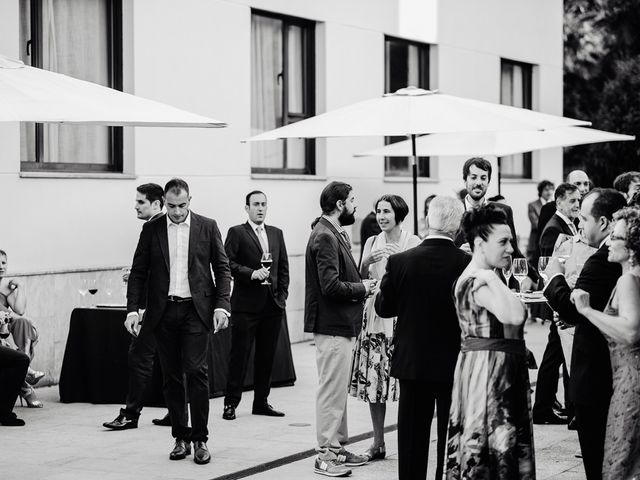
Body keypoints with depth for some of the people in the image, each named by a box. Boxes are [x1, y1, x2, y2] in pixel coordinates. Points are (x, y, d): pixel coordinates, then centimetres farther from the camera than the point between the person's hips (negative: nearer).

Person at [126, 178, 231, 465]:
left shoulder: (207, 227, 4)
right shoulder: (151, 229, 6)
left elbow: (222, 269, 5)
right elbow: (138, 272, 7)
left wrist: (221, 305, -7)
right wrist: (133, 309, -3)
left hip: (196, 310, -2)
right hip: (163, 312, 2)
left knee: (196, 372, -10)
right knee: (171, 377, 5)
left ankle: (200, 439, -3)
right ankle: (181, 438, 14)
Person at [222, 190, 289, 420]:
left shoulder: (276, 233, 15)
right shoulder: (236, 233, 0)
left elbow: (284, 267, 16)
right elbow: (228, 263, -10)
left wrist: (282, 294, 6)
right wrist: (252, 273, -20)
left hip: (273, 305, 5)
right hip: (246, 304, -5)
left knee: (267, 356, 9)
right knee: (239, 355, -2)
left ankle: (261, 402, 17)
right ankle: (231, 403, 3)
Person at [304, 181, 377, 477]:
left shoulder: (335, 234, 14)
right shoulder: (325, 237, -18)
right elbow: (331, 286, -24)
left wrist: (361, 283, 0)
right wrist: (362, 289, -11)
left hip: (341, 324, 11)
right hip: (332, 325, -11)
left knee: (338, 389, 16)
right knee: (332, 389, -6)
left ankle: (337, 447, 25)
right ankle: (325, 456, -1)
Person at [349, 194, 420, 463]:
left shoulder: (413, 242, 0)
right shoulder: (372, 242, 11)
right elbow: (361, 281, 6)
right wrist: (366, 262, -12)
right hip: (375, 313, 4)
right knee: (373, 379, 3)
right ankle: (378, 443, 11)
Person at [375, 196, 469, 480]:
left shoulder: (400, 262, -12)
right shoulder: (467, 263, -15)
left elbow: (383, 307, -2)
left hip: (412, 362, 1)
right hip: (454, 362, -1)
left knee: (412, 438, 10)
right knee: (451, 437, 10)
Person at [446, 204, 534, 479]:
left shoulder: (484, 278, 14)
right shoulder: (476, 281, -18)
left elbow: (514, 316, 15)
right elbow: (514, 316, -33)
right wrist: (491, 278, -28)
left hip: (504, 372, 10)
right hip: (486, 370, -10)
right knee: (490, 445, -6)